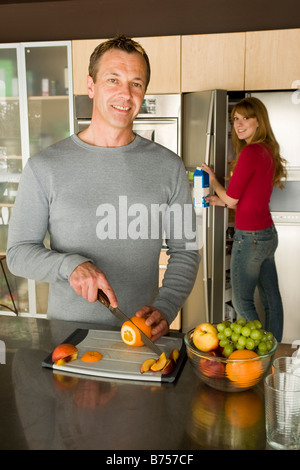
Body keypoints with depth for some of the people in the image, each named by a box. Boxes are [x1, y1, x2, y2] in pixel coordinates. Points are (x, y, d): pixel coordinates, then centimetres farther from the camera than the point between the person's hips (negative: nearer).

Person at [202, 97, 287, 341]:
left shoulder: (250, 152, -19)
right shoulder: (268, 151, 9)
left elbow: (232, 199, -14)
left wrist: (213, 180, 3)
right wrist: (221, 200, 16)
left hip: (250, 237, -9)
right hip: (268, 234, 9)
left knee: (242, 301, 5)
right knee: (271, 298, 15)